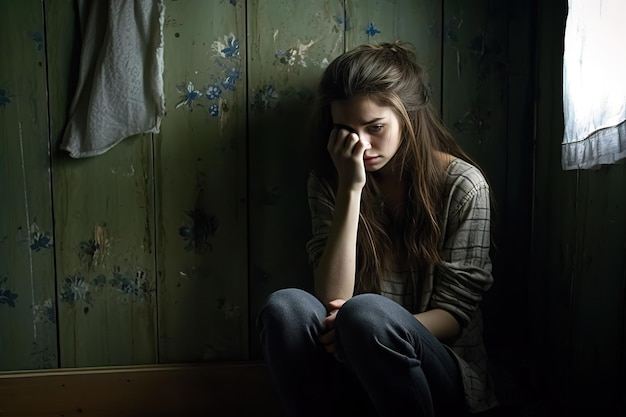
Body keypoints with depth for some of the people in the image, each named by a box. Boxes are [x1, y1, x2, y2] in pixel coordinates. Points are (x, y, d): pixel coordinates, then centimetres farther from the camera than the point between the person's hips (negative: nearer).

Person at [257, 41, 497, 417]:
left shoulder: (463, 186, -6)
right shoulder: (329, 181, 3)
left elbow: (454, 313, -6)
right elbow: (332, 299, -10)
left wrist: (372, 330, -25)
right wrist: (351, 189, -17)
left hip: (441, 372, -2)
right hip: (351, 372, 3)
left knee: (366, 312, -34)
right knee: (286, 306, -28)